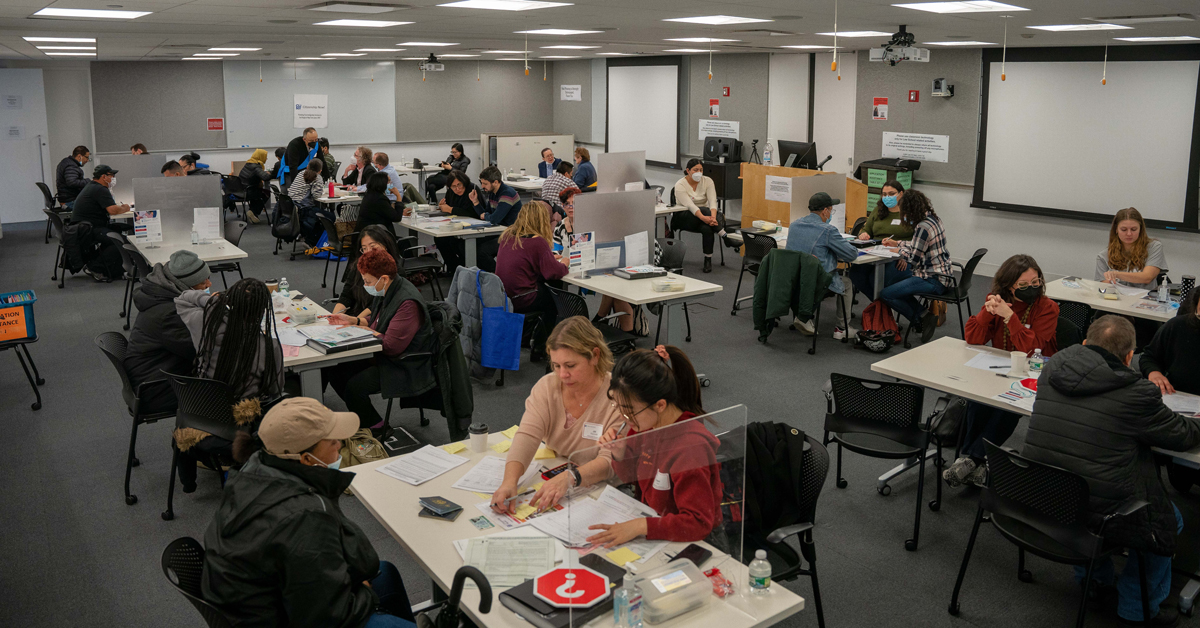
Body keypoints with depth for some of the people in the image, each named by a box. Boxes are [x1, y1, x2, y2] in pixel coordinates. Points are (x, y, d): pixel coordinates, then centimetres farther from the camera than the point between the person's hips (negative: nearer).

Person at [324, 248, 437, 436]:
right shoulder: (385, 291, 4)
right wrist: (353, 320, 6)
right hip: (382, 356, 10)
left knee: (355, 386, -24)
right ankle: (364, 416, 16)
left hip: (407, 368, -10)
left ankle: (375, 427, 2)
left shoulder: (408, 303, -27)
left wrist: (366, 331, -12)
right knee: (334, 370, 3)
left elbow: (392, 346, -27)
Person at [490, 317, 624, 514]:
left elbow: (610, 460, -23)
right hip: (550, 479, 5)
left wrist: (569, 479, -42)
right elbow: (527, 436, -16)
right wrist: (510, 481, -34)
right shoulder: (547, 386, -4)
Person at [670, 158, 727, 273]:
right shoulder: (680, 185, -14)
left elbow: (713, 201, -16)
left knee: (707, 228, -33)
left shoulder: (707, 181, -3)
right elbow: (690, 205, -28)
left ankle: (708, 259, -22)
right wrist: (704, 218, -45)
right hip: (684, 218, -3)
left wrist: (713, 217, -38)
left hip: (703, 215, 3)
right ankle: (725, 236, -33)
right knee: (705, 210, -33)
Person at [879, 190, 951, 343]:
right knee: (888, 278, 22)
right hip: (938, 272, 11)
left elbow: (914, 260, -19)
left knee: (885, 294, -14)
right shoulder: (932, 218, 8)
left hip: (933, 280, -10)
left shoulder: (923, 227, -22)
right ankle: (923, 315, 13)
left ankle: (922, 319, 0)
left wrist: (901, 251, -1)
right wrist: (897, 243, 25)